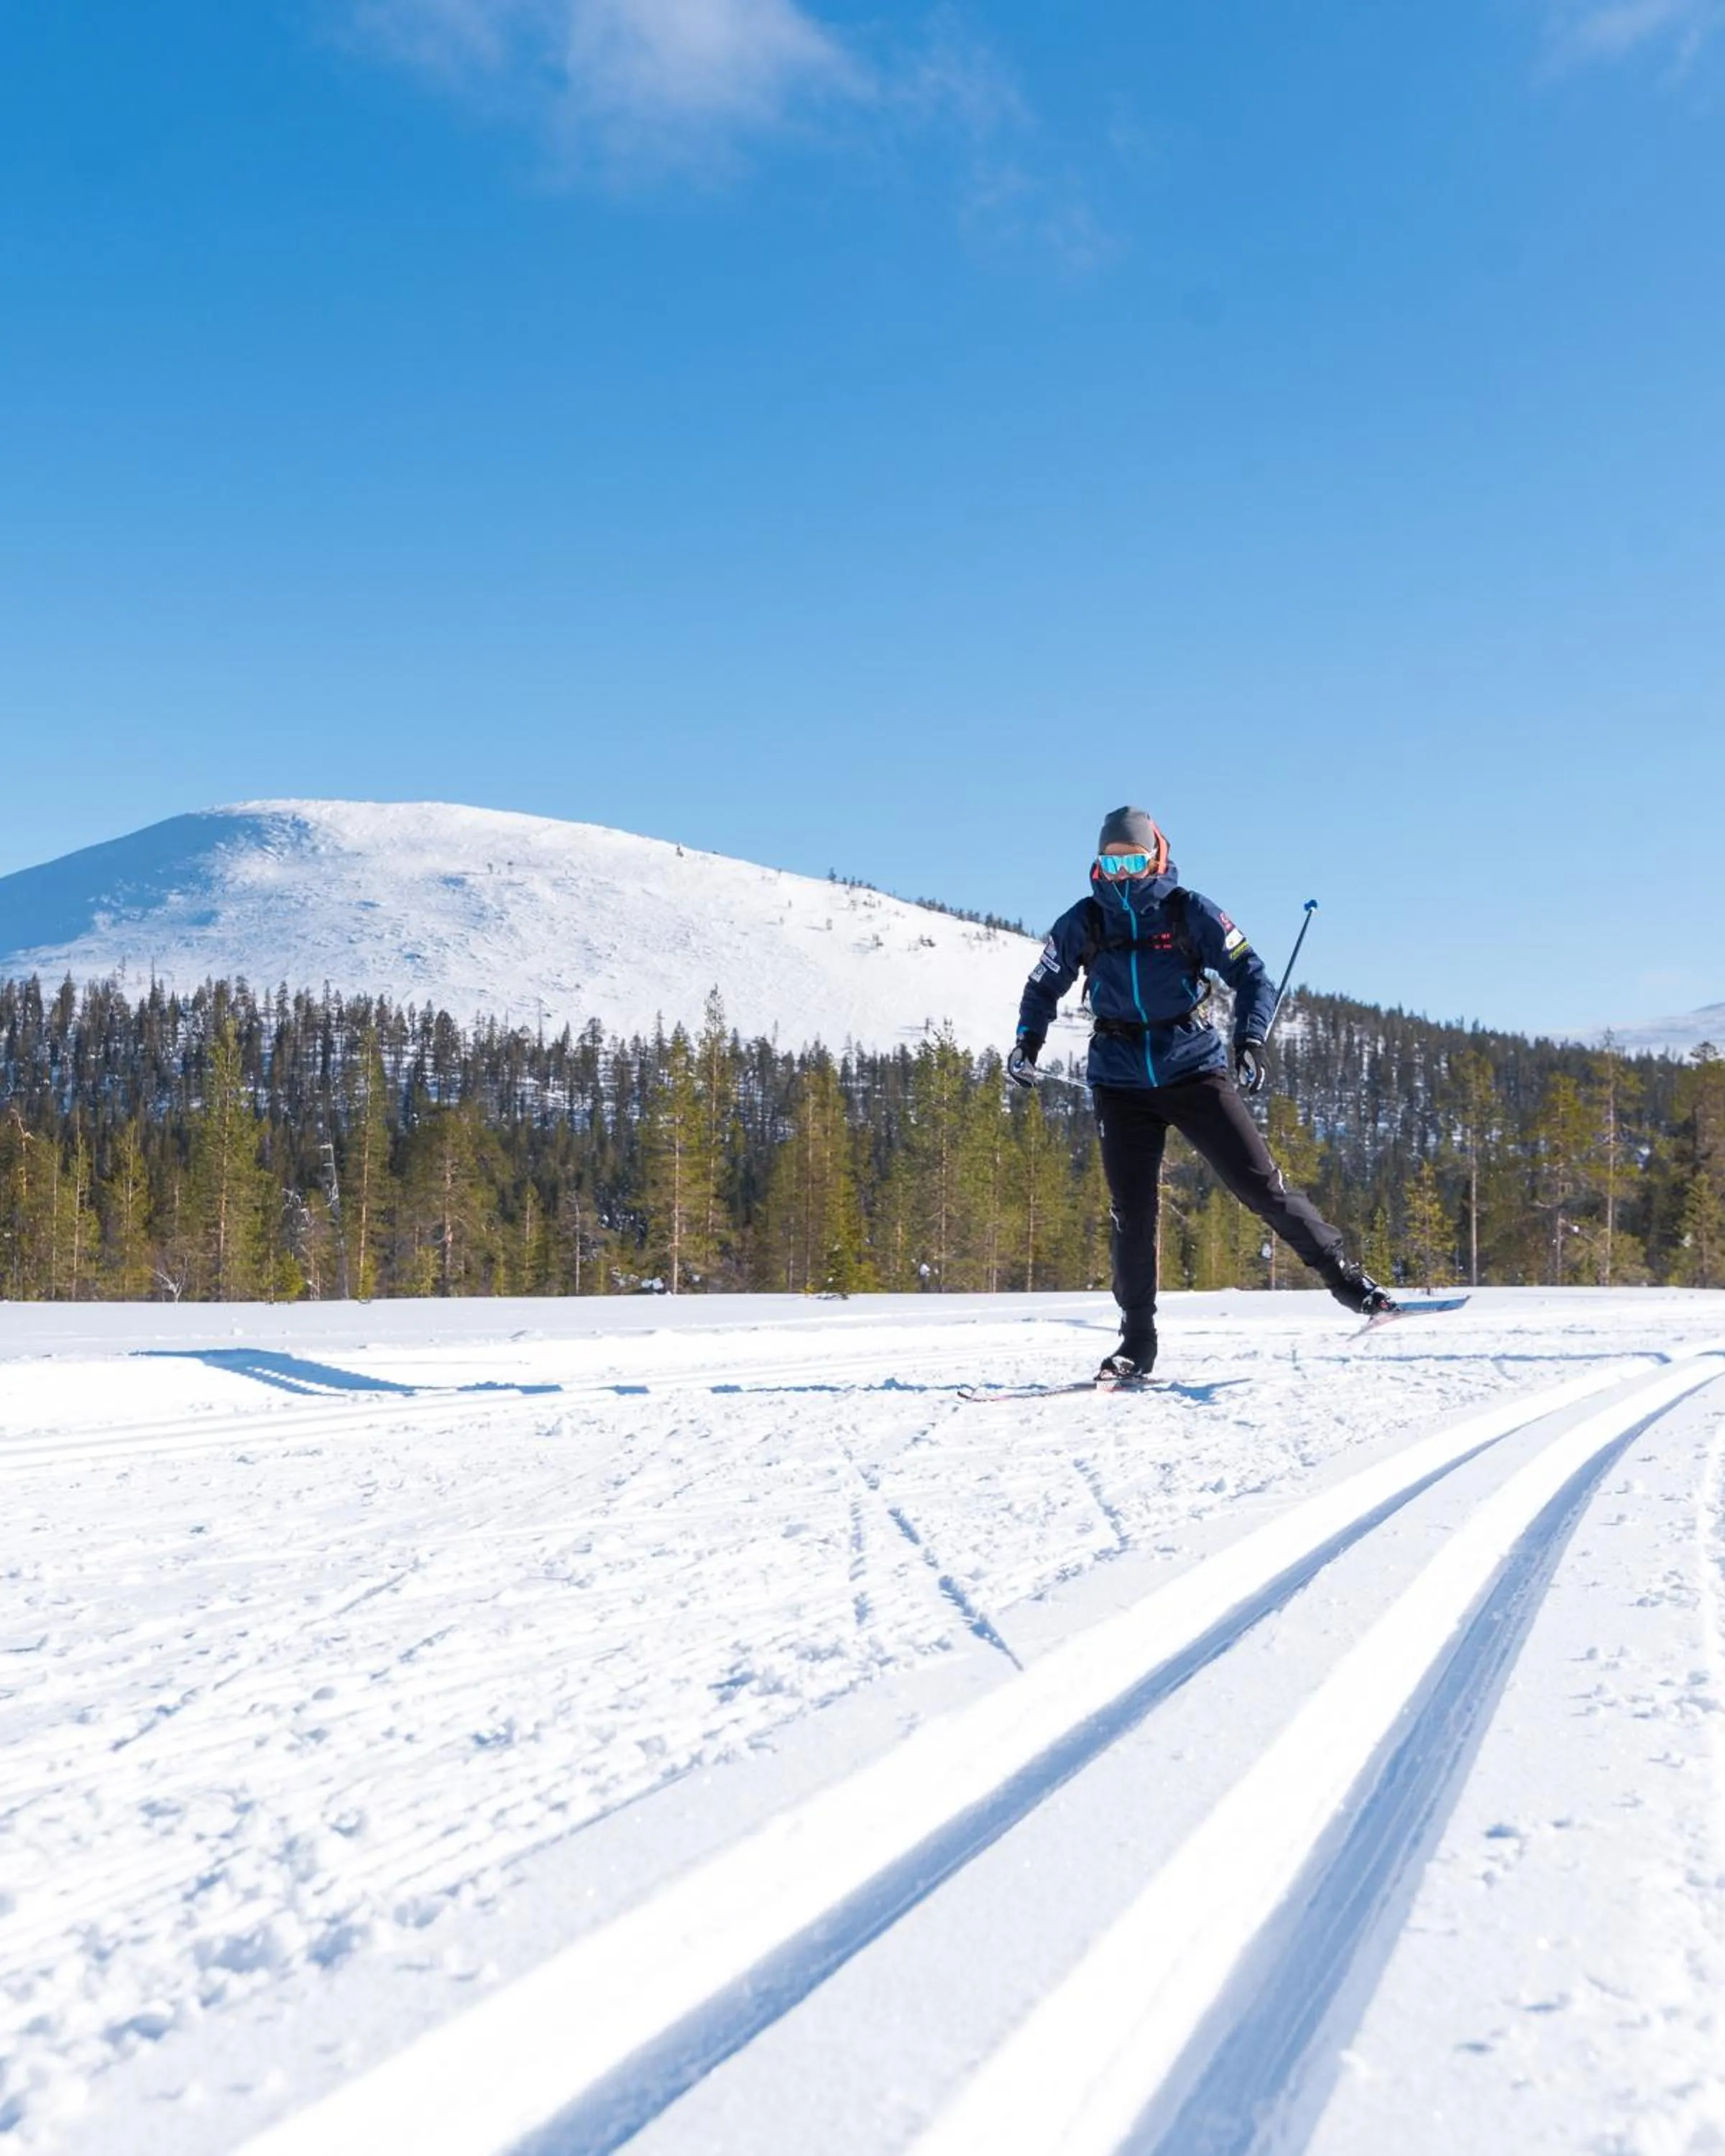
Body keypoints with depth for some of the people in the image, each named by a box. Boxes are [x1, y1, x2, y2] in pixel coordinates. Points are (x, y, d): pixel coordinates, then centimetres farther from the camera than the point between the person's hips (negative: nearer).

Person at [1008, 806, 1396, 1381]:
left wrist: (1249, 1041, -20)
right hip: (1122, 1084, 2)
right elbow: (1044, 986, 15)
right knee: (1132, 1214, -1)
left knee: (1259, 1182, -7)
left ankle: (1343, 1275, 6)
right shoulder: (1083, 922, 2)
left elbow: (1251, 975, -4)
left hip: (1193, 1071, -1)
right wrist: (1028, 1041, -2)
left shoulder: (1190, 912, -4)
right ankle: (1137, 1342, 8)